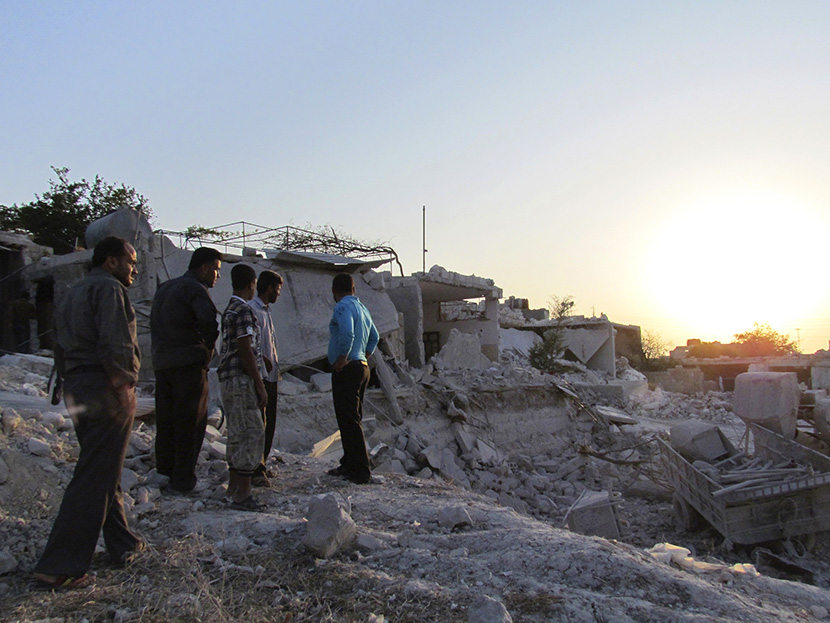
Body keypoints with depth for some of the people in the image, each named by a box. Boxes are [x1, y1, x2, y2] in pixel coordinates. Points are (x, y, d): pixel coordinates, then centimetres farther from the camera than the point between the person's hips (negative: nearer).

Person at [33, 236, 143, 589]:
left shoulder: (73, 295, 22)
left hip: (77, 388, 10)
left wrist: (72, 383, 17)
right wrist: (123, 382, -14)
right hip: (106, 390, -10)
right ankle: (60, 567, -3)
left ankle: (123, 544, 27)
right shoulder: (109, 288, -7)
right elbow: (114, 344, -20)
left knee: (105, 471, 16)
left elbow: (61, 350, 20)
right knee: (94, 479, -6)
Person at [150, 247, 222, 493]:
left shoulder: (164, 288, 18)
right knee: (190, 422, -1)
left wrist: (161, 351, 15)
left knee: (166, 418, 17)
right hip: (189, 362, -8)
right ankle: (182, 479, 1)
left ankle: (165, 471, 25)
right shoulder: (195, 288, -11)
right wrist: (209, 344, -12)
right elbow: (208, 319, -28)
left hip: (162, 362, 8)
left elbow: (154, 322, 22)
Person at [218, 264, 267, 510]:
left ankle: (234, 487, 22)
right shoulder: (243, 311, -14)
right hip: (241, 380, -10)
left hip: (228, 379, 10)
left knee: (237, 433, 15)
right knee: (252, 433, -7)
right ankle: (242, 494, -6)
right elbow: (246, 352, -18)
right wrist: (260, 385, -15)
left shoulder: (229, 310, 16)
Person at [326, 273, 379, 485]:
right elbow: (374, 337, 30)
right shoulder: (362, 307, 17)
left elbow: (347, 333, -30)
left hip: (346, 370, -10)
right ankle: (349, 465, 25)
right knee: (353, 419, 16)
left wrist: (342, 359, -19)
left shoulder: (343, 306, -11)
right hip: (362, 367, 10)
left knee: (349, 421, -7)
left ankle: (362, 471, -5)